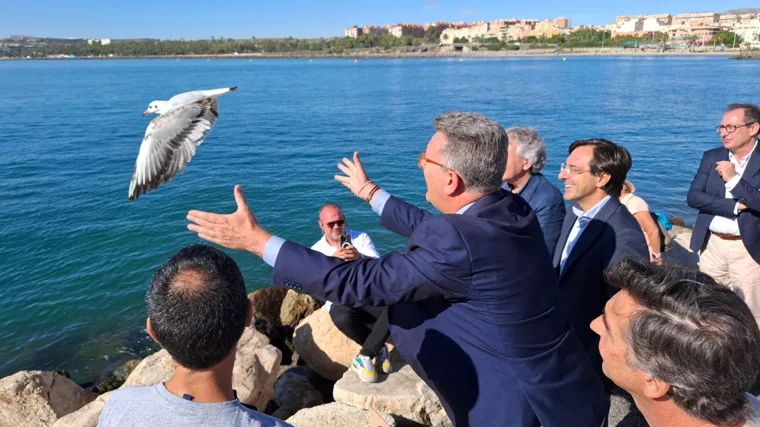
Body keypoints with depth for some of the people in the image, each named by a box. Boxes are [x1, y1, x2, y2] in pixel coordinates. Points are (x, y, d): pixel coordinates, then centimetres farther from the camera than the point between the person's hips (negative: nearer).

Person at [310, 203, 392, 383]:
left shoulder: (361, 238, 5)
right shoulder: (317, 250, 5)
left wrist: (360, 257, -30)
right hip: (342, 301, -1)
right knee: (343, 317, -37)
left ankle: (365, 356, -19)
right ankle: (379, 350, -10)